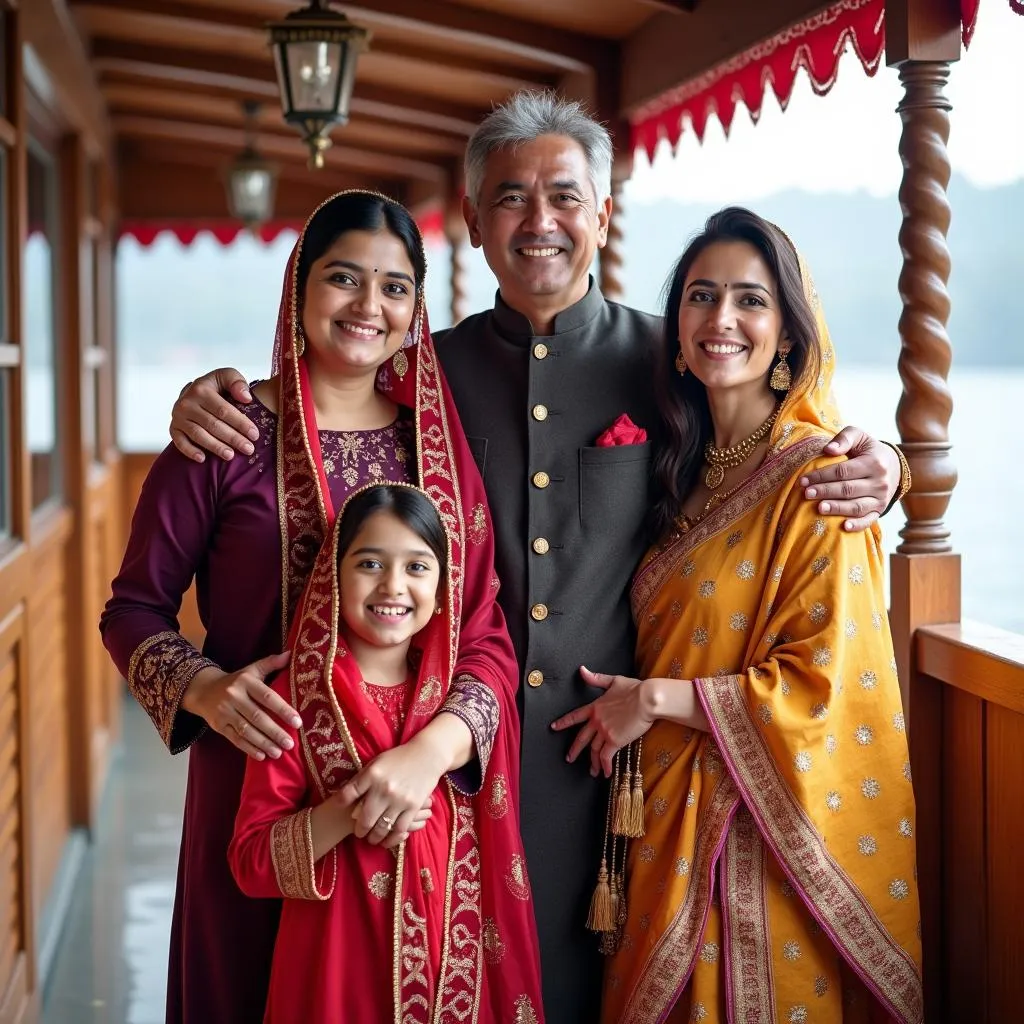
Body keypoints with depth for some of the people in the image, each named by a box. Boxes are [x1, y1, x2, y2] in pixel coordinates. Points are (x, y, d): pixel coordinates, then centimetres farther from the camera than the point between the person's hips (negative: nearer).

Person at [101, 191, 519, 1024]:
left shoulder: (444, 444, 5)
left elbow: (489, 634, 0)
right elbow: (134, 610, 2)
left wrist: (431, 752, -18)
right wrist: (204, 688, -18)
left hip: (418, 803, 3)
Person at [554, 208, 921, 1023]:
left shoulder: (815, 478, -15)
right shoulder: (687, 472, 8)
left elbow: (823, 683, -18)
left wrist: (655, 698, -14)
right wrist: (634, 704, 1)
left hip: (771, 823, -7)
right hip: (675, 818, 7)